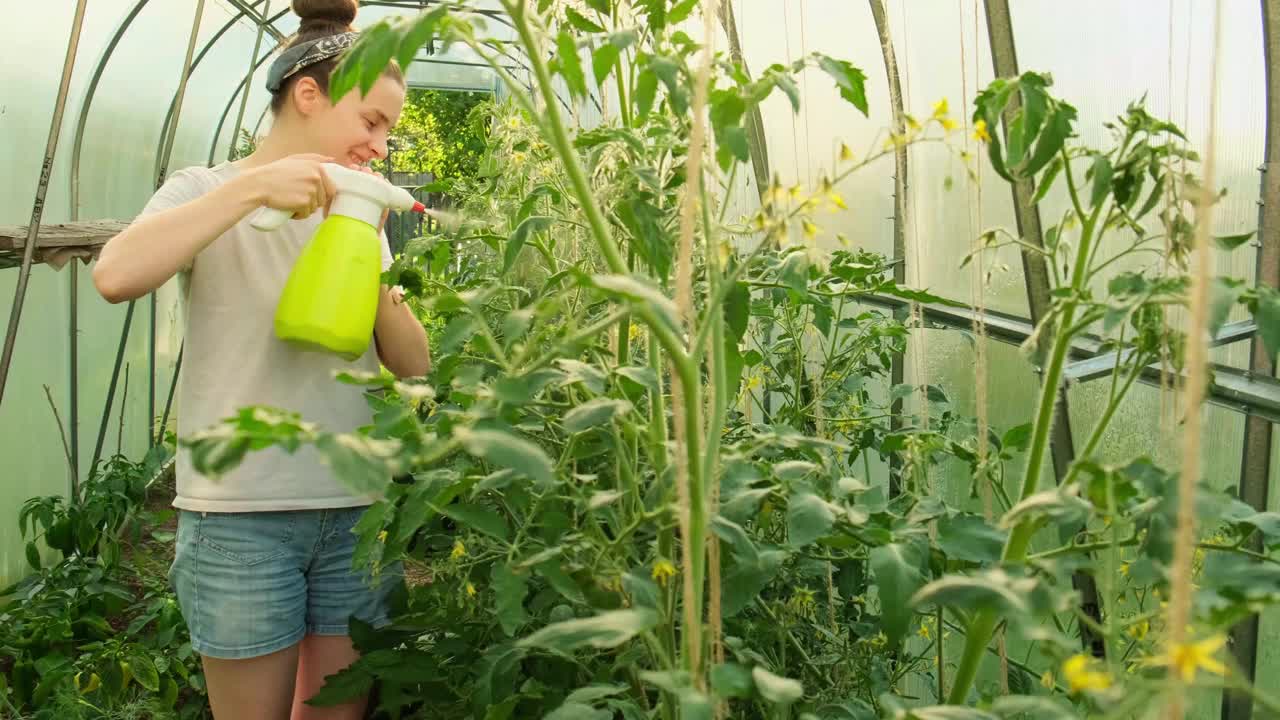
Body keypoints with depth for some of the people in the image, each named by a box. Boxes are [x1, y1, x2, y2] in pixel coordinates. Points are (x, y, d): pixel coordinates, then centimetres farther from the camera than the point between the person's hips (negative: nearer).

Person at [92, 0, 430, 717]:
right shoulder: (206, 193, -2)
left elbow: (414, 364, 6)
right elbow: (115, 276, -23)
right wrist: (255, 185, -24)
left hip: (358, 508, 4)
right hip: (241, 519, -4)